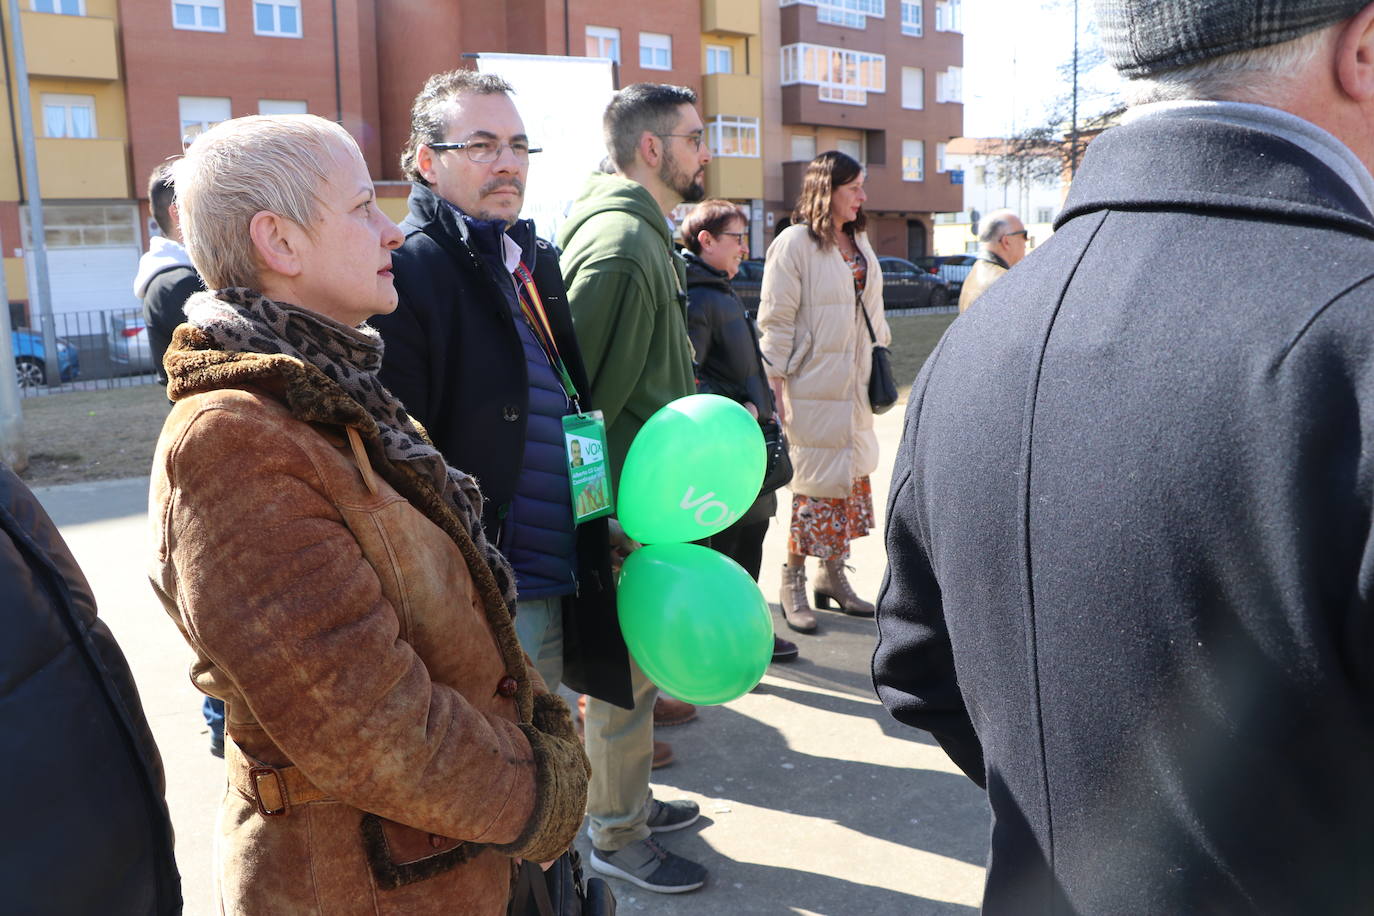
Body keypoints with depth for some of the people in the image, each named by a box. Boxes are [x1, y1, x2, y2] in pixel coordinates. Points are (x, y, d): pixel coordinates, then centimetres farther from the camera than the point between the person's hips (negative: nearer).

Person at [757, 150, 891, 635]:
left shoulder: (859, 241, 13)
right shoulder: (794, 243, -10)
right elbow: (776, 321, -12)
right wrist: (777, 387, -15)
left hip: (855, 385, 8)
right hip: (813, 386, -7)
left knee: (852, 477, 11)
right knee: (816, 483, -2)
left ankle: (833, 576, 25)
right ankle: (793, 582, 13)